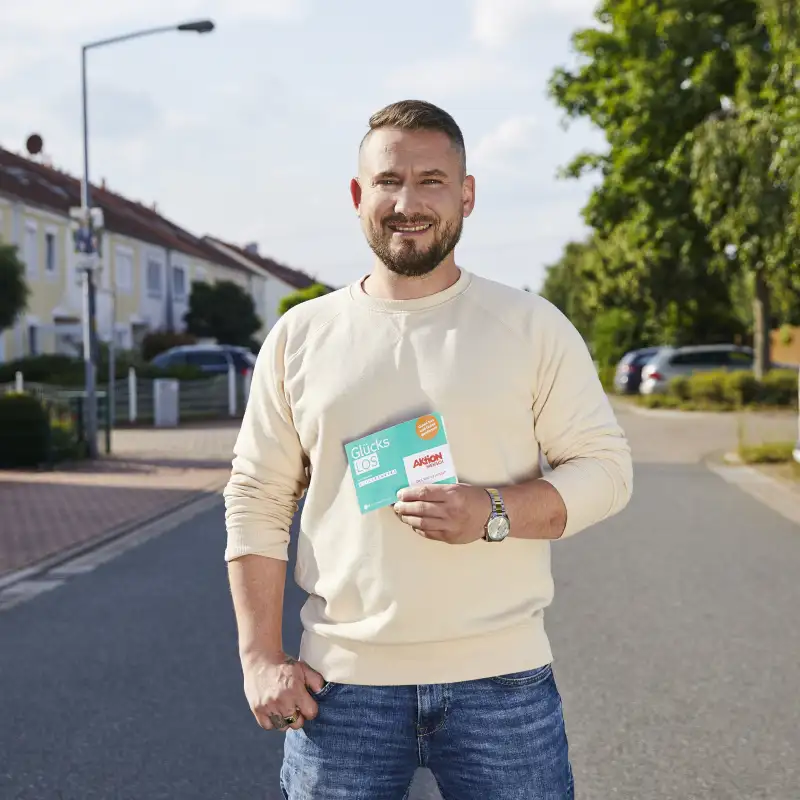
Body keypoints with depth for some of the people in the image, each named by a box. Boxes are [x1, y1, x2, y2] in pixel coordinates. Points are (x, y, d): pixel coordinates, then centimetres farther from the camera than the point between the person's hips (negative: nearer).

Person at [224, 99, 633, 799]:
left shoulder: (534, 327, 1)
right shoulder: (300, 335, 5)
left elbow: (606, 467, 1)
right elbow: (256, 500, 6)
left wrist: (495, 513, -17)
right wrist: (262, 657, -1)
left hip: (502, 679, 0)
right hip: (342, 685, 1)